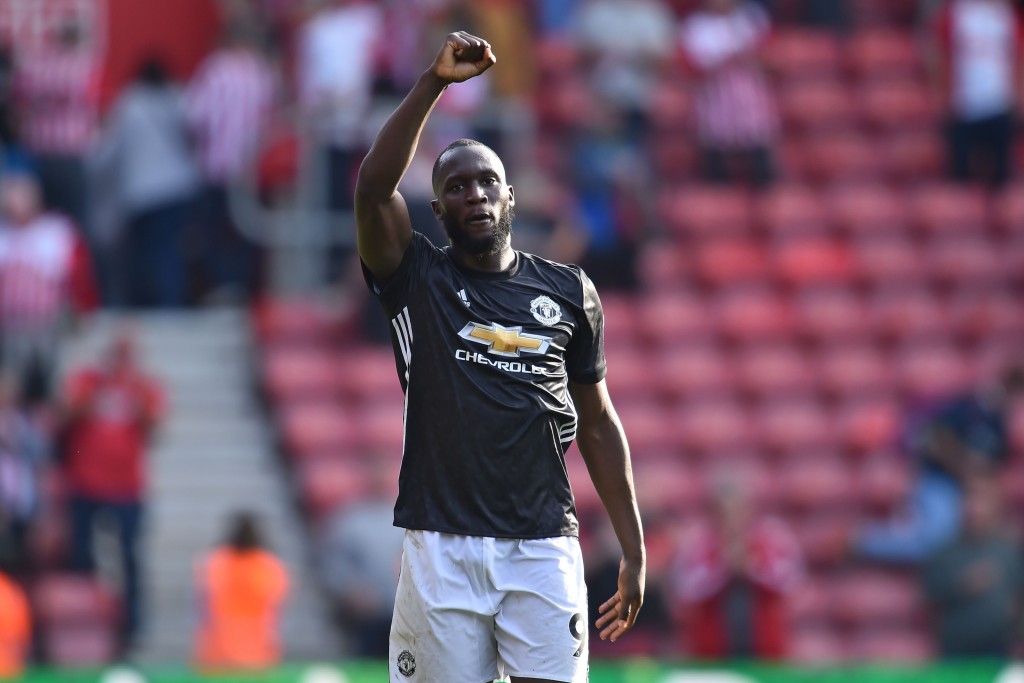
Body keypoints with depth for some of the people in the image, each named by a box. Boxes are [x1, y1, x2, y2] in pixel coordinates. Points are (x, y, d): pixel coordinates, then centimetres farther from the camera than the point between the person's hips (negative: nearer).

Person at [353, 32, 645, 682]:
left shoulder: (567, 291, 13)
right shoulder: (417, 280, 7)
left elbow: (599, 424, 16)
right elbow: (373, 189, -12)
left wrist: (634, 551, 12)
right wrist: (434, 82, -18)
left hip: (544, 548, 1)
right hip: (443, 548, -1)